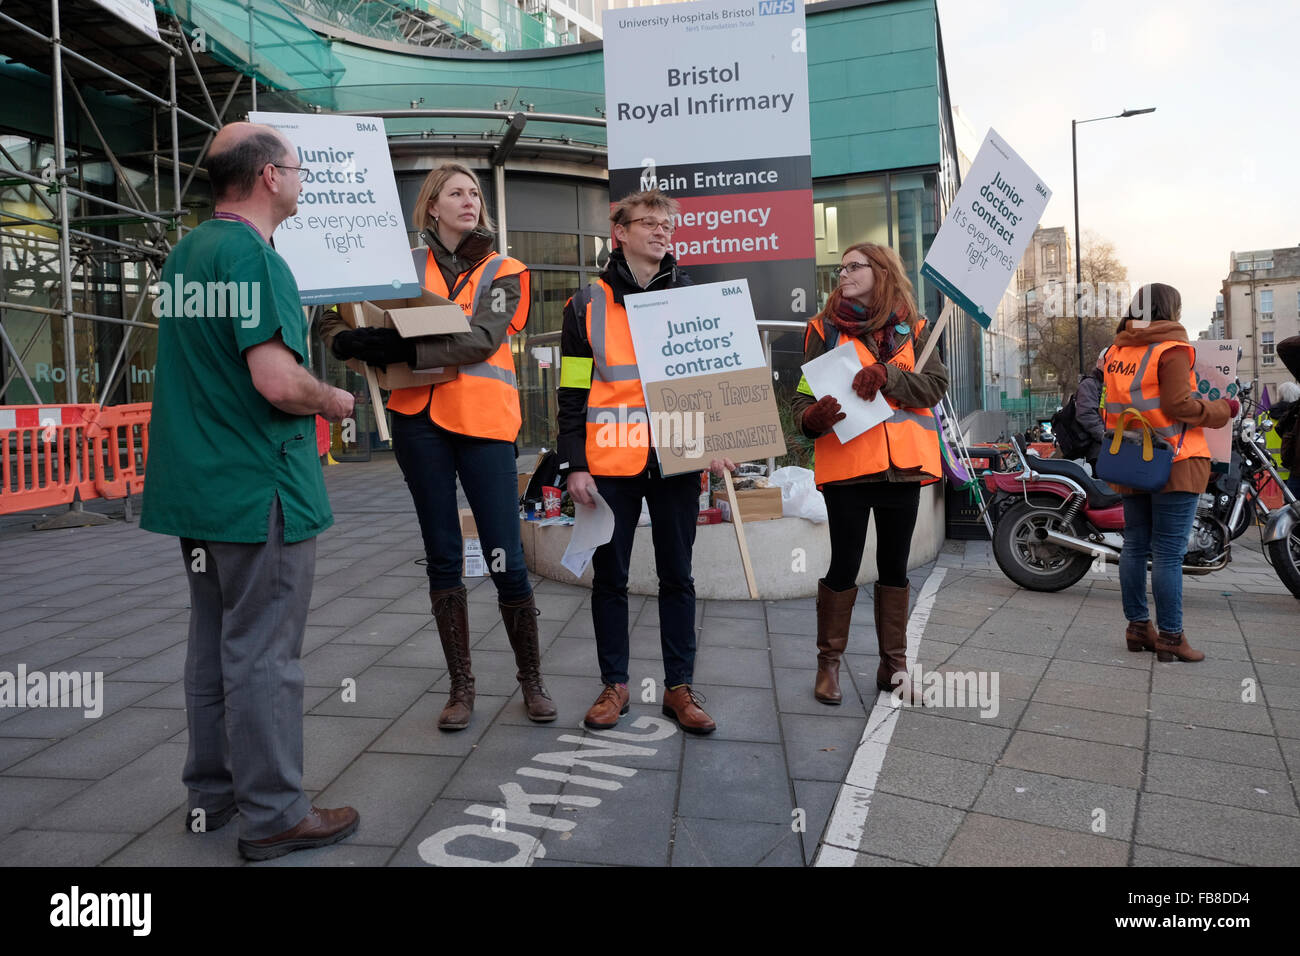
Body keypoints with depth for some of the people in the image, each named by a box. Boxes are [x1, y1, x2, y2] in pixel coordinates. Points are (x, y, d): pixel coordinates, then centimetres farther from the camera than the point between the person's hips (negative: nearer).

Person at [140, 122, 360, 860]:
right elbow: (279, 381, -26)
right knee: (263, 655, 0)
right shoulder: (253, 256, -16)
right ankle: (274, 814, 11)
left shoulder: (183, 254, 13)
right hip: (261, 492, -9)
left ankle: (213, 793, 29)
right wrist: (335, 401, -7)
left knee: (214, 646, 17)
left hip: (196, 489, 9)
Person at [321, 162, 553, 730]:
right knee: (443, 555, 7)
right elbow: (334, 317, 9)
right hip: (419, 418, 2)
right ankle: (461, 686, 18)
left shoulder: (503, 273, 7)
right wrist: (350, 341, -14)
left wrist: (406, 348, -22)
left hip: (483, 421, -2)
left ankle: (531, 680, 15)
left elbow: (481, 340, -11)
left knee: (505, 559, -4)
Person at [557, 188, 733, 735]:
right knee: (610, 576, 7)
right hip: (611, 463, -1)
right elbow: (572, 392, 2)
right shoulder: (588, 305, 5)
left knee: (677, 576, 7)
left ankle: (680, 686, 17)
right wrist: (574, 465, -5)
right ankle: (614, 683, 20)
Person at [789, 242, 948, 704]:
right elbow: (804, 394, -1)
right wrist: (812, 418, -23)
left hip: (903, 462, 2)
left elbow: (935, 384, -3)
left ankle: (893, 663, 22)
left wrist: (886, 375, -19)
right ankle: (829, 663, 14)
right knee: (844, 567, 0)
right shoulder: (824, 328, 6)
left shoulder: (913, 328, 10)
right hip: (846, 462, -2)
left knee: (895, 567, 11)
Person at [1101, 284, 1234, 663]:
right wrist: (1222, 410, -4)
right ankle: (1170, 636, -1)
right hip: (1173, 461, -7)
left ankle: (1137, 627, 16)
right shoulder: (1171, 348, -10)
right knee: (1169, 552, -5)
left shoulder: (1116, 352, 11)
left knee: (1135, 546, 11)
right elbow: (1178, 404, -17)